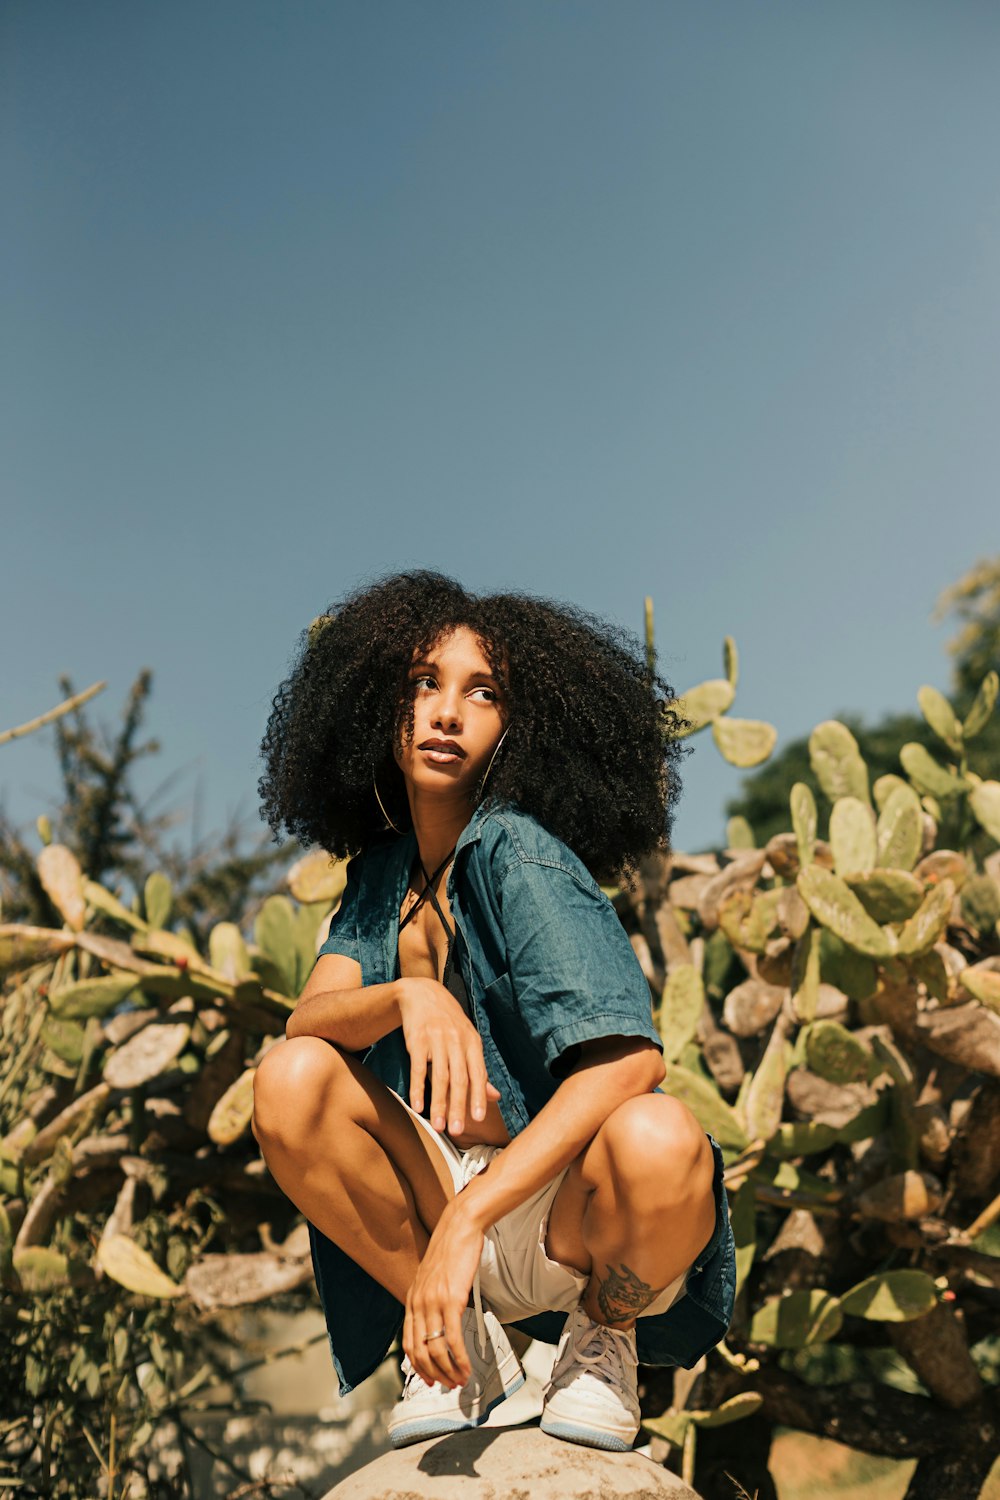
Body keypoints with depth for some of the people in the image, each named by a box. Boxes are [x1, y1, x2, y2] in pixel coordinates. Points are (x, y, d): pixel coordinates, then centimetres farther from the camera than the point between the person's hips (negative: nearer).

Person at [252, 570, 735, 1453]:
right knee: (291, 1079, -18)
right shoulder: (384, 871, 5)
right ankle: (464, 1343, 2)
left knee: (658, 1137, -37)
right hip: (454, 1197, 5)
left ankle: (603, 1335, -1)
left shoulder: (517, 853, -16)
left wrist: (464, 1220, -35)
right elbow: (307, 1021, -8)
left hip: (571, 1214, -5)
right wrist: (406, 996, -30)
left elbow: (632, 1056, -28)